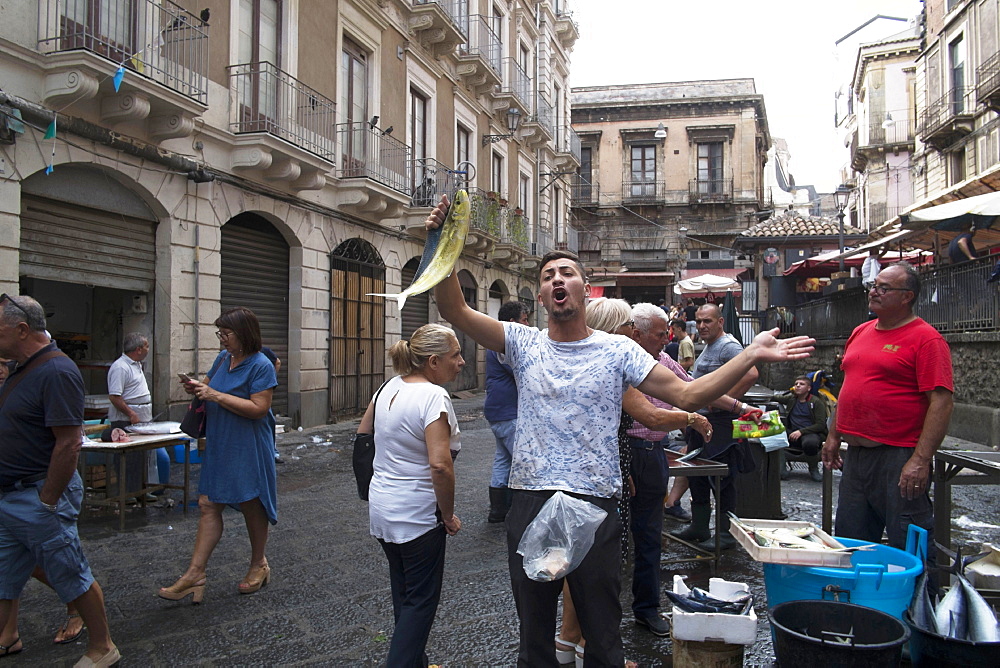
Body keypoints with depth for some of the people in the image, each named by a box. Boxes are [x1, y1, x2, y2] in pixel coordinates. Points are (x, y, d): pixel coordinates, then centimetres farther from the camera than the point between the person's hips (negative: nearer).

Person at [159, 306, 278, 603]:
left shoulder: (261, 365, -15)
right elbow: (212, 386, 21)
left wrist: (217, 396, -22)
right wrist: (198, 388, -2)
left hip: (248, 448, -7)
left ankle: (258, 565, 28)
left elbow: (259, 408, -22)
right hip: (219, 445, 7)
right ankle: (195, 574, 9)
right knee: (208, 505, 5)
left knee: (252, 506, 9)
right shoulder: (223, 358, 8)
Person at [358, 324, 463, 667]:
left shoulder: (390, 387, 3)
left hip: (381, 507, 8)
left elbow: (362, 434, 16)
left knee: (403, 592, 23)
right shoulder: (434, 397, -21)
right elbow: (440, 465, -29)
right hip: (418, 515, -8)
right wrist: (448, 515, -16)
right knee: (422, 600, 7)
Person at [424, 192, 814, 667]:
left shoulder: (617, 351, 0)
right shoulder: (524, 344, 2)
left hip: (595, 507, -1)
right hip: (530, 503, 1)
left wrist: (751, 355, -14)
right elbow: (455, 311, -7)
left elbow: (687, 395, -6)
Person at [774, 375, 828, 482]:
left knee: (809, 443, -41)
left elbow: (821, 425, -8)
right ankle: (781, 469, -25)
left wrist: (801, 431, -18)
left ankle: (814, 469, -9)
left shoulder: (817, 402, 1)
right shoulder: (791, 399, 16)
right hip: (793, 433, 4)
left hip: (811, 433, -4)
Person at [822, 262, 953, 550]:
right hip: (855, 454, 7)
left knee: (908, 548, 4)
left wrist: (921, 460, -22)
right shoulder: (860, 332, 13)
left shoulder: (926, 339, -10)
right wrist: (834, 436, 18)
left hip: (899, 458, -7)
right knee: (850, 541, 16)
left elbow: (942, 402, -16)